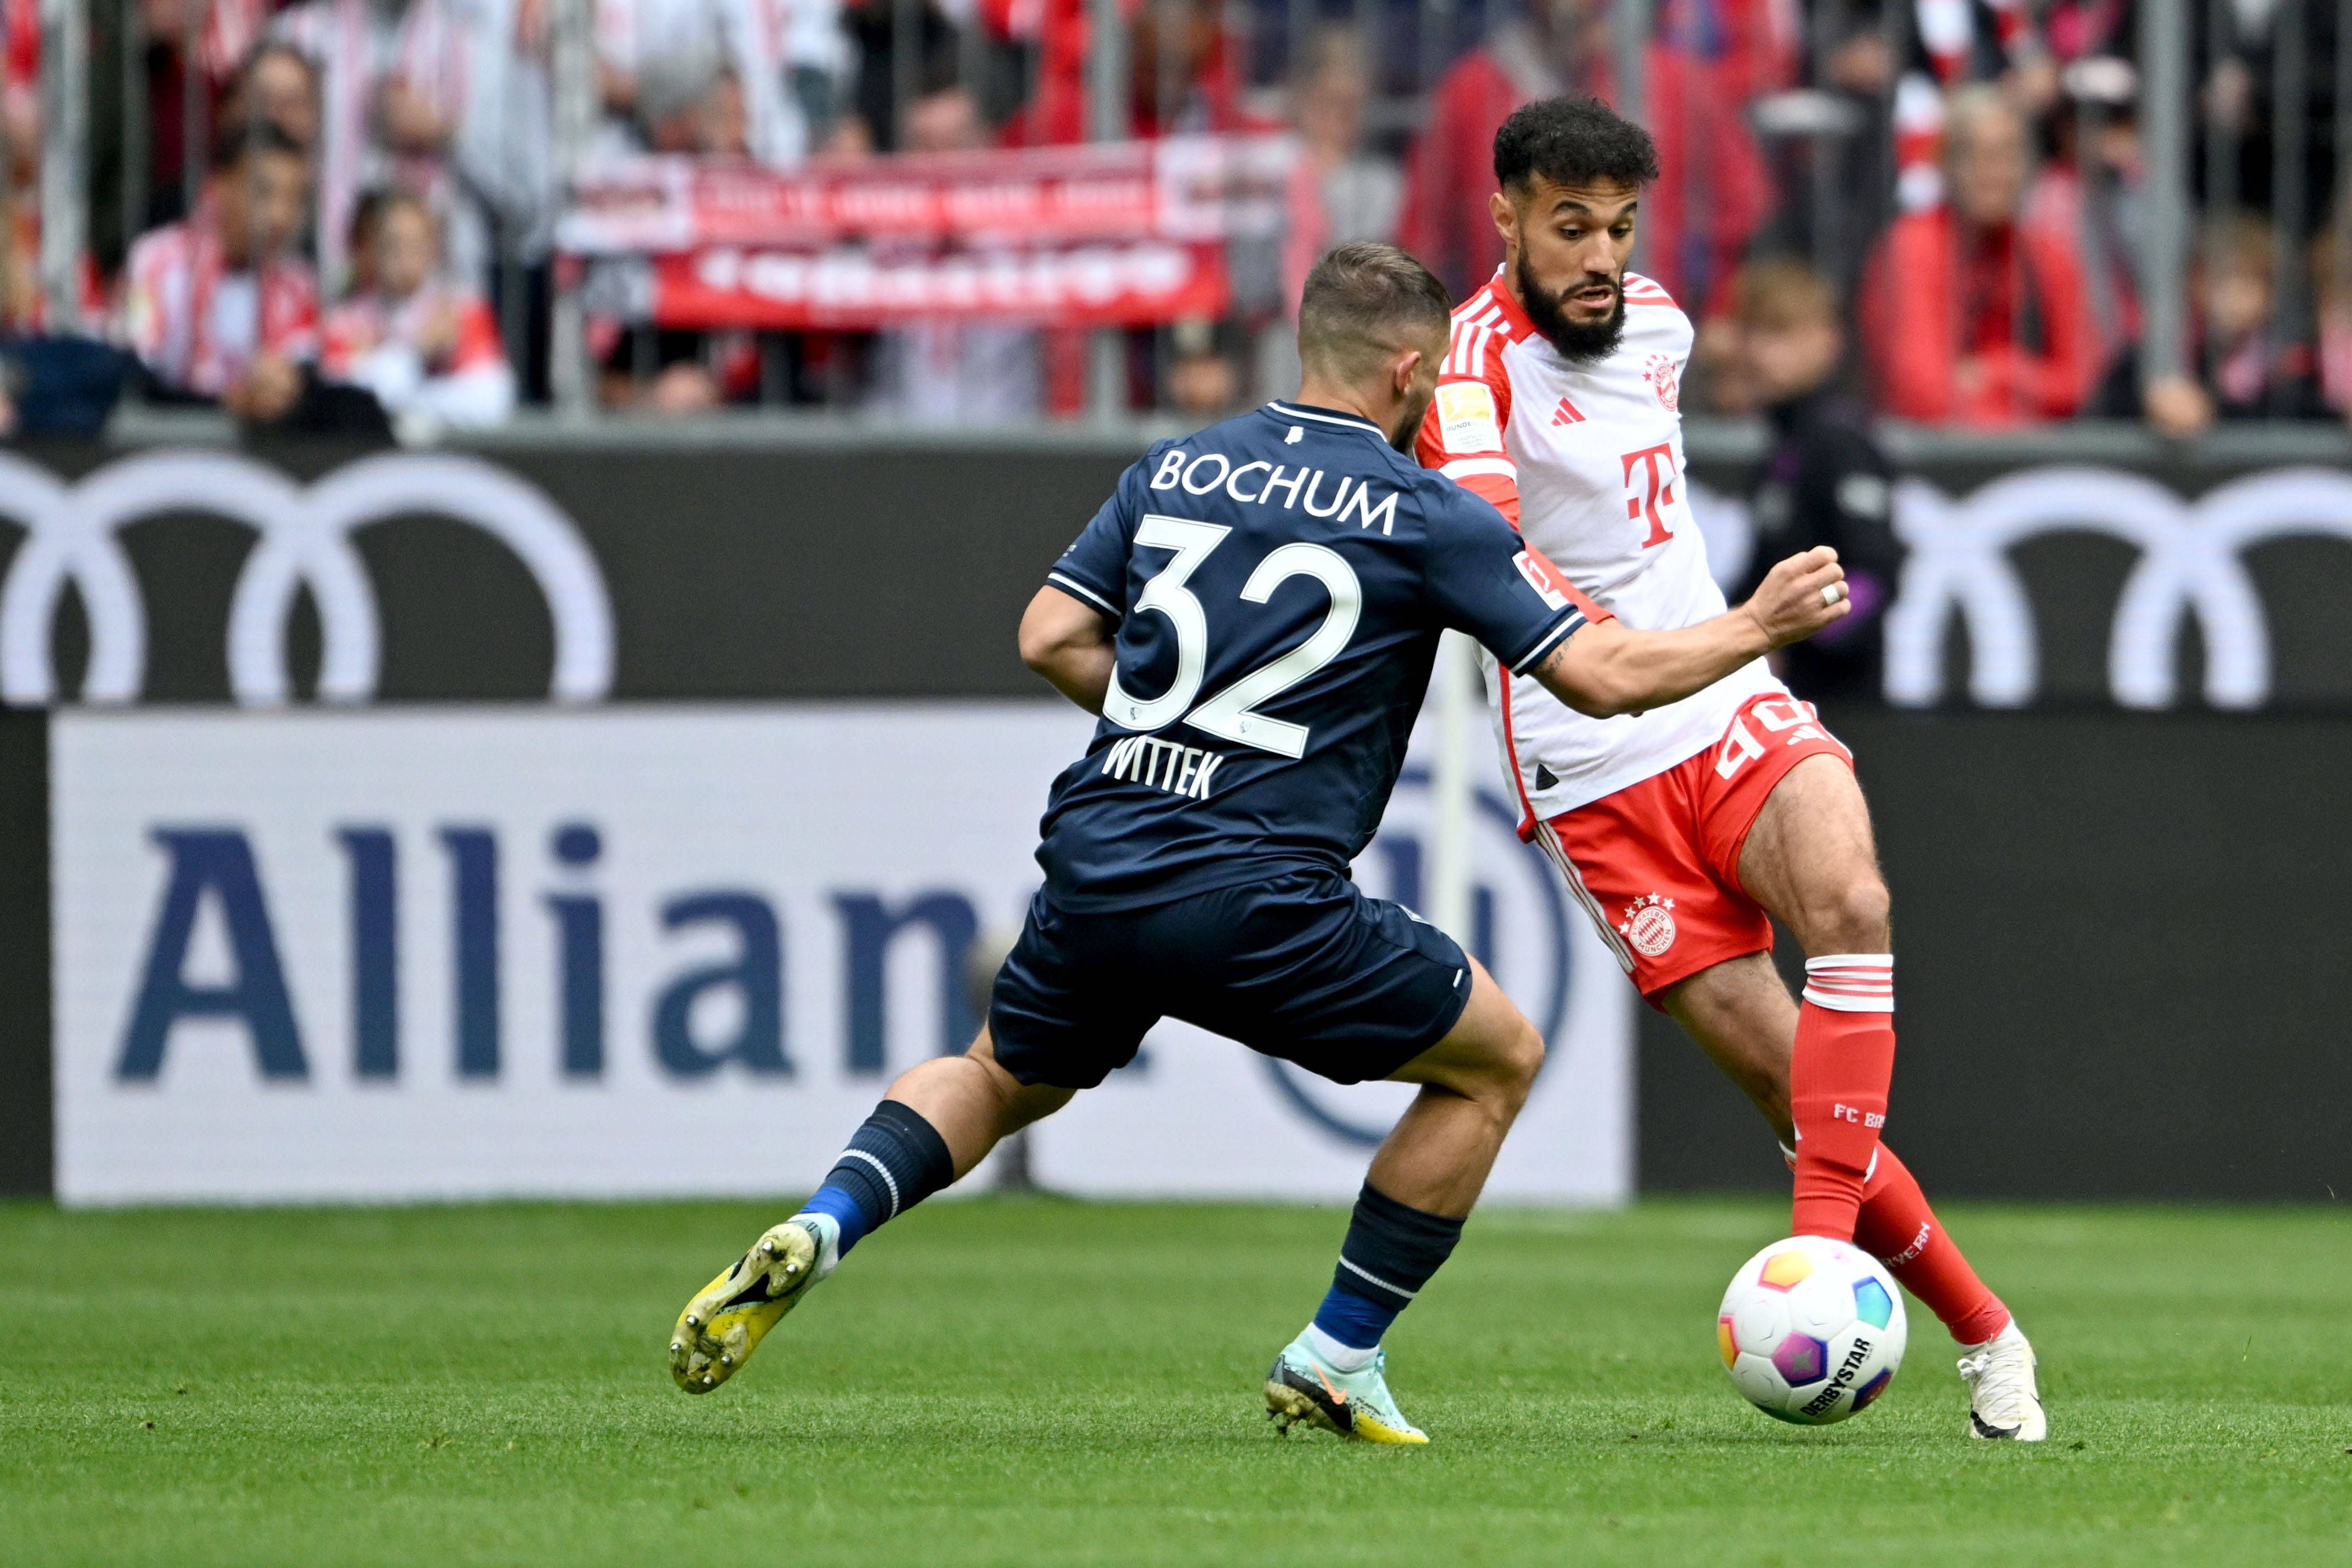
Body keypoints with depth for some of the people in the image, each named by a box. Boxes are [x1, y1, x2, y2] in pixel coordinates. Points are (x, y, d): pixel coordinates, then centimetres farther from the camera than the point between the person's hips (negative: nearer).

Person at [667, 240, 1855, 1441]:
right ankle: (1335, 1363, 15)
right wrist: (1757, 630, 13)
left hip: (1094, 867, 5)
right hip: (1254, 900, -5)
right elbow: (1603, 675, -2)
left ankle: (817, 1230, 4)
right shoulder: (1421, 513, -1)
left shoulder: (1176, 470, 13)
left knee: (1000, 1078, 31)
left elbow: (1051, 637, 11)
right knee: (1495, 1060, 15)